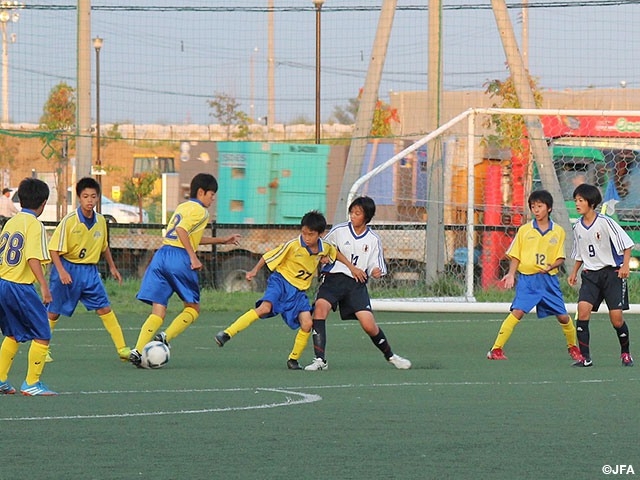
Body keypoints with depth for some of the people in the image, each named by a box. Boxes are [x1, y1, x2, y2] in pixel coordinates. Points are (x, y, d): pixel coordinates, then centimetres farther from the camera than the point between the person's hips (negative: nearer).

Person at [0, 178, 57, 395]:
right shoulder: (34, 224, -11)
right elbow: (33, 258, -20)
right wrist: (44, 286, -22)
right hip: (20, 287, -8)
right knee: (42, 335, 1)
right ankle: (32, 383, 0)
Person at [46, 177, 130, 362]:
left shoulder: (100, 221, 1)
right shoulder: (69, 220, -16)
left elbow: (104, 246, 19)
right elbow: (54, 248, -14)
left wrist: (112, 267, 23)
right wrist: (61, 271, -23)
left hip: (90, 271, 4)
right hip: (68, 269, -4)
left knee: (105, 308, -3)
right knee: (54, 312, 5)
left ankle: (122, 349, -1)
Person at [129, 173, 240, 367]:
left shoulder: (182, 207, 27)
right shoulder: (200, 211, 0)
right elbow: (182, 230, -17)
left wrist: (223, 240, 44)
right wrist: (193, 258, -17)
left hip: (161, 255, 7)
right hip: (179, 257, -7)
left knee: (158, 312, 2)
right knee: (192, 308, 9)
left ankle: (138, 351, -16)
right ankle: (165, 337, -13)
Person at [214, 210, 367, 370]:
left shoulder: (324, 248, 0)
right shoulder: (293, 245, -15)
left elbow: (336, 253, 24)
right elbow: (269, 256, -7)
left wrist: (351, 267, 26)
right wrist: (255, 270, -15)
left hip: (299, 291, 5)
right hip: (281, 280, -5)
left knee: (307, 323, -12)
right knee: (265, 308, -30)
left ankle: (293, 359, 8)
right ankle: (227, 334, -31)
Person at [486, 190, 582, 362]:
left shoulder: (558, 231, 5)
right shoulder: (524, 230, 3)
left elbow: (560, 258, 6)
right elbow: (516, 256, 6)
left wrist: (551, 266, -15)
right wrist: (511, 274, -9)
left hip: (549, 279, 2)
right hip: (527, 278, -2)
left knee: (563, 316, 3)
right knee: (517, 312, -17)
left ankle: (573, 347, 29)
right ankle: (496, 349, -17)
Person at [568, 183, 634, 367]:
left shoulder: (605, 222, -12)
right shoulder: (578, 227, 5)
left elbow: (626, 243, -8)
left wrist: (625, 265, -16)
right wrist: (574, 272, 12)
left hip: (612, 272, -4)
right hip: (590, 274, 4)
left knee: (616, 317, -6)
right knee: (583, 308, -16)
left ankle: (625, 353, 20)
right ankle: (585, 357, -12)